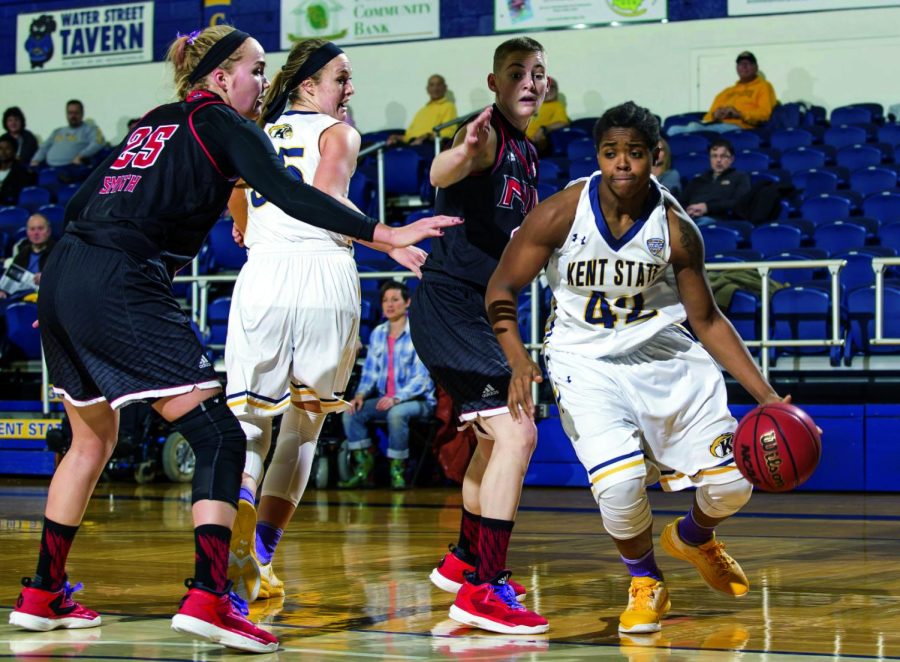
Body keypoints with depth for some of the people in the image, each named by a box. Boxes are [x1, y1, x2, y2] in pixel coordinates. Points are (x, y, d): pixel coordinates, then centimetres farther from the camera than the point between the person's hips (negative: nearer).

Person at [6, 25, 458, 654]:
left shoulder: (152, 125, 24)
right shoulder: (223, 125, 3)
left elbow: (78, 205, 24)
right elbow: (288, 194, -13)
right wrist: (385, 234, -17)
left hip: (61, 279, 9)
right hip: (123, 289, -9)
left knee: (93, 441, 24)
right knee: (221, 438, -7)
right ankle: (208, 597, -21)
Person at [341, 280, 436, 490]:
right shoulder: (378, 334, 11)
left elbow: (422, 377, -15)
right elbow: (370, 370, 14)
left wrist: (397, 398, -28)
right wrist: (361, 394, -6)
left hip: (417, 400, -6)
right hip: (385, 399, 6)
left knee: (396, 414, -37)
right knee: (351, 413, -15)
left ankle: (398, 470, -22)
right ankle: (364, 467, -8)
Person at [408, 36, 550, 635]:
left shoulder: (527, 153, 15)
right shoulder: (488, 134, -13)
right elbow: (441, 175, -39)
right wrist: (464, 150, -58)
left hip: (481, 309, 10)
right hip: (449, 303, -10)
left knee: (499, 437, 22)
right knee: (517, 433, -19)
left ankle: (464, 561, 40)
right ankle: (481, 589, -18)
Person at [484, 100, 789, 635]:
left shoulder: (676, 229, -12)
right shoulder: (561, 214, -17)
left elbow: (707, 320, -2)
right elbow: (502, 289, -8)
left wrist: (765, 395, -9)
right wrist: (519, 361, -25)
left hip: (666, 352, 2)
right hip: (587, 360, -2)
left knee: (731, 483, -1)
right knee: (620, 483, -25)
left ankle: (693, 538, 38)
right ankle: (646, 585, 7)